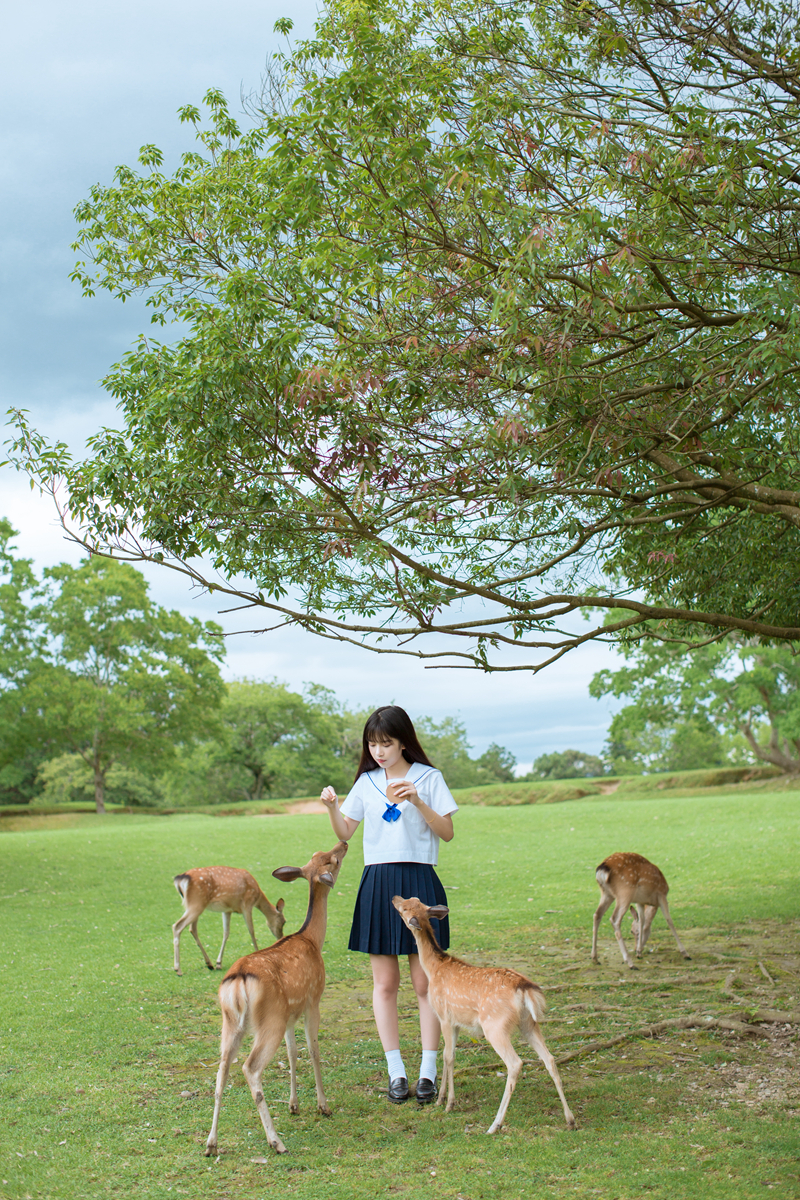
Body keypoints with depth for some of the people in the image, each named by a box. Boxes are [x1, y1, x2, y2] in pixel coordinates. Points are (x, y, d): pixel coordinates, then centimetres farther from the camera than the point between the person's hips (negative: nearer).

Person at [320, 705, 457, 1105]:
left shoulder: (428, 778, 1)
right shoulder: (366, 782, 10)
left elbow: (447, 832, -2)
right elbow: (345, 833, 9)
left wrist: (418, 802, -16)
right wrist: (332, 807, -10)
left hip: (419, 881, -3)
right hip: (378, 883, 3)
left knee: (424, 981, -1)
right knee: (384, 982, 3)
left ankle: (428, 1071, 6)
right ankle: (396, 1072, 11)